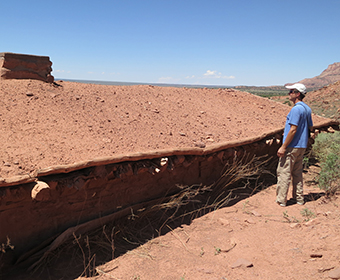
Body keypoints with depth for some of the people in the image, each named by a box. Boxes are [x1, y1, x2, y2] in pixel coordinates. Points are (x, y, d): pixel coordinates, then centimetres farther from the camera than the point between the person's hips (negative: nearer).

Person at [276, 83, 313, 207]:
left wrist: (283, 147, -20)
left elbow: (293, 129, -22)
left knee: (283, 173, -2)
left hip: (292, 146, -9)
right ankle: (299, 198, 23)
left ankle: (281, 200, 2)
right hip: (302, 146, 10)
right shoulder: (307, 109, 12)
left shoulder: (296, 109, -18)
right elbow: (310, 127, 21)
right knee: (297, 173, 17)